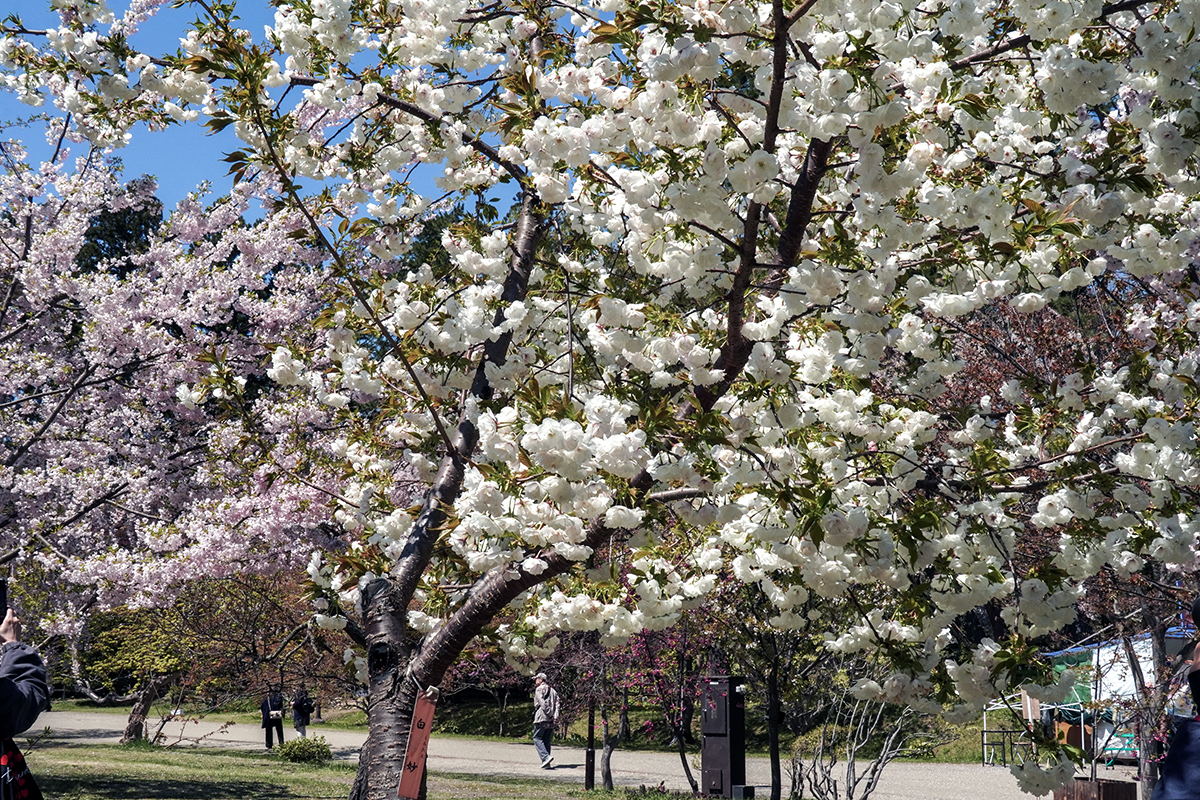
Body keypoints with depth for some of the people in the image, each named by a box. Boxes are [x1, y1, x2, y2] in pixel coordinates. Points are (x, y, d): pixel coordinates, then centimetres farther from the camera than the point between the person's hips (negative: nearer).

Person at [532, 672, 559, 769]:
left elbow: (543, 703, -13)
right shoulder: (552, 690, 20)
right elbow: (557, 704, 7)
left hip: (541, 718, -6)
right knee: (546, 741, 11)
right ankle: (546, 763, 7)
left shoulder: (539, 689, 0)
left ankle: (546, 757, -20)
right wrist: (555, 716, -3)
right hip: (551, 721, 7)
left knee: (537, 738, -2)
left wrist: (549, 714, -13)